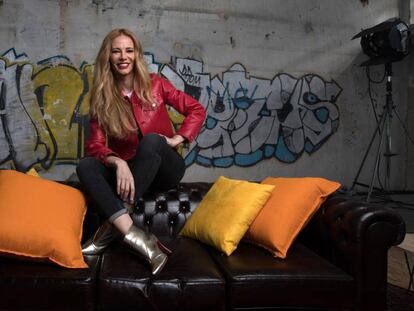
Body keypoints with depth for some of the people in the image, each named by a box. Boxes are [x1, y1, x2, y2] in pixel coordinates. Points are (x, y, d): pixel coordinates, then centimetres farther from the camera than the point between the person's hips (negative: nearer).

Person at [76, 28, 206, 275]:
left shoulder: (154, 84, 0)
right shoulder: (101, 98, 1)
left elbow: (197, 110, 3)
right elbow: (95, 145, -10)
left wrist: (177, 139, -12)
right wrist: (118, 163, -30)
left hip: (164, 170, -1)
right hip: (127, 172, 2)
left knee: (152, 140, -33)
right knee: (85, 166, -26)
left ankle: (114, 226, -31)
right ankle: (138, 239, -41)